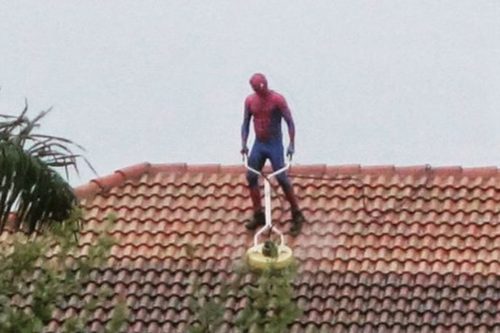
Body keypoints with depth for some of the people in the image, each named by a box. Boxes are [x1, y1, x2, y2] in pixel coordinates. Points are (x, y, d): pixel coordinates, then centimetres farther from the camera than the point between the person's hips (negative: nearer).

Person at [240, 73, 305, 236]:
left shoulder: (277, 100, -15)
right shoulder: (250, 101, -1)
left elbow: (289, 122, -12)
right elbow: (246, 123, 7)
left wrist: (291, 144, -17)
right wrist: (244, 143, -4)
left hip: (275, 144, -5)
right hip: (258, 144, 5)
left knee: (282, 179, -9)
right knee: (251, 177, 2)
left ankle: (297, 216, -1)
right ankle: (258, 215, 14)